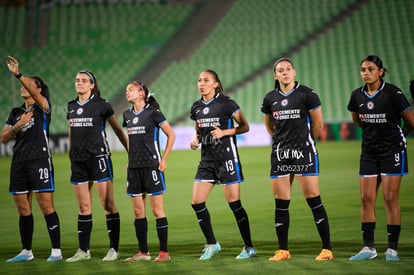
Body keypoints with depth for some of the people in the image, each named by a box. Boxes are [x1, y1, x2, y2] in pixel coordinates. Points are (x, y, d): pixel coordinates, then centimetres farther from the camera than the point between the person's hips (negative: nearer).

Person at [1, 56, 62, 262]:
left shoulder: (43, 107, -1)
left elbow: (34, 93, -23)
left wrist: (18, 74, -34)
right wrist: (17, 126, -7)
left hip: (39, 160, -6)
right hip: (19, 162, 6)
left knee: (46, 207, -9)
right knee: (23, 209, 8)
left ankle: (56, 251, -6)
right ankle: (26, 252, 15)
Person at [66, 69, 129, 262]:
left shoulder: (101, 105, -3)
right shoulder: (71, 107, 12)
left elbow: (118, 130, 2)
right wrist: (70, 154, 18)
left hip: (98, 157, -5)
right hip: (78, 160, 5)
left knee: (108, 204, -5)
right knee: (83, 206, 7)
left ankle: (114, 249, -2)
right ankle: (83, 250, 11)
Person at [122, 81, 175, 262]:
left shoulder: (153, 112, -6)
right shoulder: (127, 115, 11)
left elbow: (171, 135, -5)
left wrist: (163, 159, -8)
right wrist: (130, 158, 14)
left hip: (151, 166, -6)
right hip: (134, 167, 6)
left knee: (157, 209, -5)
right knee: (138, 211, 6)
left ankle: (164, 252, -2)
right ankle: (143, 252, 13)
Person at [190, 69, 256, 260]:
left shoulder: (226, 104, -8)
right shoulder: (196, 107, 9)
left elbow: (244, 126, -5)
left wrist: (224, 132, -18)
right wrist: (196, 141, 0)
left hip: (227, 158, -6)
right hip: (207, 159, 6)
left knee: (234, 203, -5)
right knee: (197, 202, -2)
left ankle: (249, 247, 7)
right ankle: (211, 244, 13)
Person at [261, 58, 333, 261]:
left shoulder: (306, 94, -5)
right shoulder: (270, 99, 8)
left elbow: (318, 125, 2)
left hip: (304, 152, -4)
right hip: (279, 154, 4)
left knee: (314, 200, -6)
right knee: (280, 203, 4)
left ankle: (327, 248, -2)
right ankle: (283, 250, 12)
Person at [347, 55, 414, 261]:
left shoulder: (393, 93, -13)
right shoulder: (357, 96, 1)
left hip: (392, 150, -5)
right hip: (369, 151, 5)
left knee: (390, 198, -4)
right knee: (366, 199, 2)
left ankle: (392, 248, 2)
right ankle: (368, 247, 8)